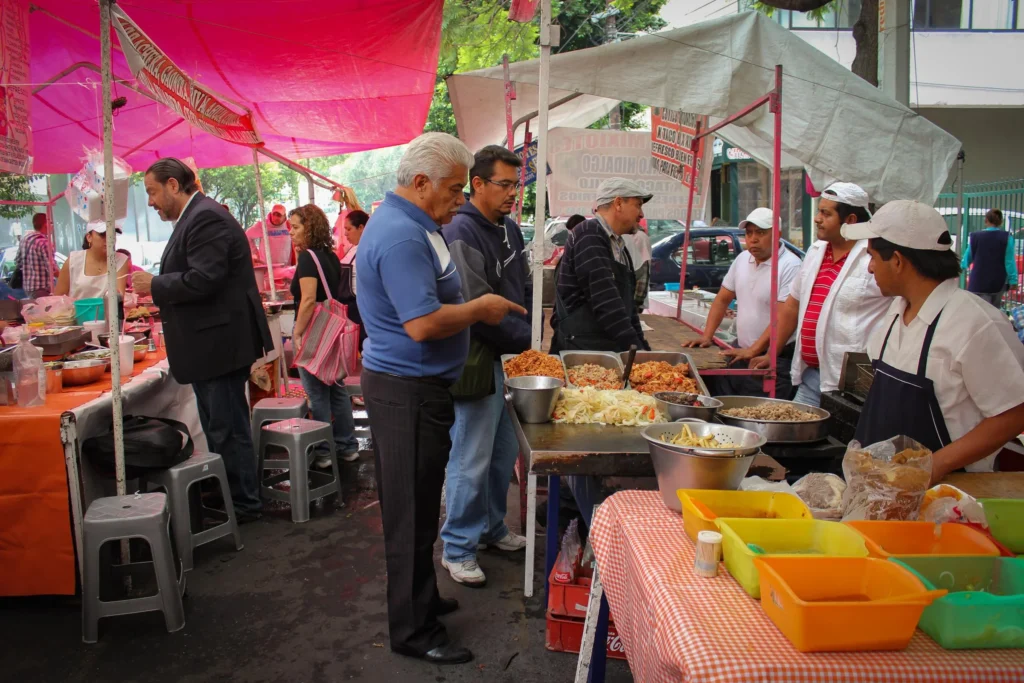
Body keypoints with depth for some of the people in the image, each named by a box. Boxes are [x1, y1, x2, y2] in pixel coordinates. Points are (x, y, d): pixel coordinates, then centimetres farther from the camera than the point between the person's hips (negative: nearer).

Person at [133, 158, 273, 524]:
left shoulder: (206, 217, -16)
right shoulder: (194, 218, 16)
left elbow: (202, 280, -25)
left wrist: (153, 285, -13)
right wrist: (157, 294, 13)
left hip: (220, 343, -11)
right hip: (209, 345, 11)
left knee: (227, 429, -1)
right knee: (220, 428, 17)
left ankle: (244, 505, 11)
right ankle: (223, 498, 28)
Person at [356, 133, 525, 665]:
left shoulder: (408, 224, 13)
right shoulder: (401, 236, -22)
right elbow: (423, 324, -28)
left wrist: (475, 306, 12)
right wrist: (480, 309, -15)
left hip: (417, 387, 11)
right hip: (407, 392, -11)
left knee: (417, 506, 21)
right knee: (411, 513, 2)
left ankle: (420, 599, 37)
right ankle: (413, 630, 17)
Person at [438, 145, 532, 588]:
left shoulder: (508, 229, 11)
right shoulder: (461, 233, -18)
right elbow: (478, 310, -23)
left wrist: (534, 329, 4)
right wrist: (529, 340, -15)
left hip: (511, 358, 9)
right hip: (478, 361, -9)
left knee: (504, 452, 19)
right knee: (471, 460, 1)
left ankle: (492, 528, 37)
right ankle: (458, 550, 16)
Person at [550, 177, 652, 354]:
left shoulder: (619, 247, 16)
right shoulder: (589, 235, -11)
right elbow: (604, 301, -20)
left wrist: (642, 347, 12)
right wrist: (634, 346, -21)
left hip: (612, 350, 8)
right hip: (579, 350, -8)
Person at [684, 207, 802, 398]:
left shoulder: (790, 266, -14)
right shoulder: (742, 259, 9)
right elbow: (722, 299, 17)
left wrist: (753, 351, -21)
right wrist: (707, 336, 9)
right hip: (741, 353, 7)